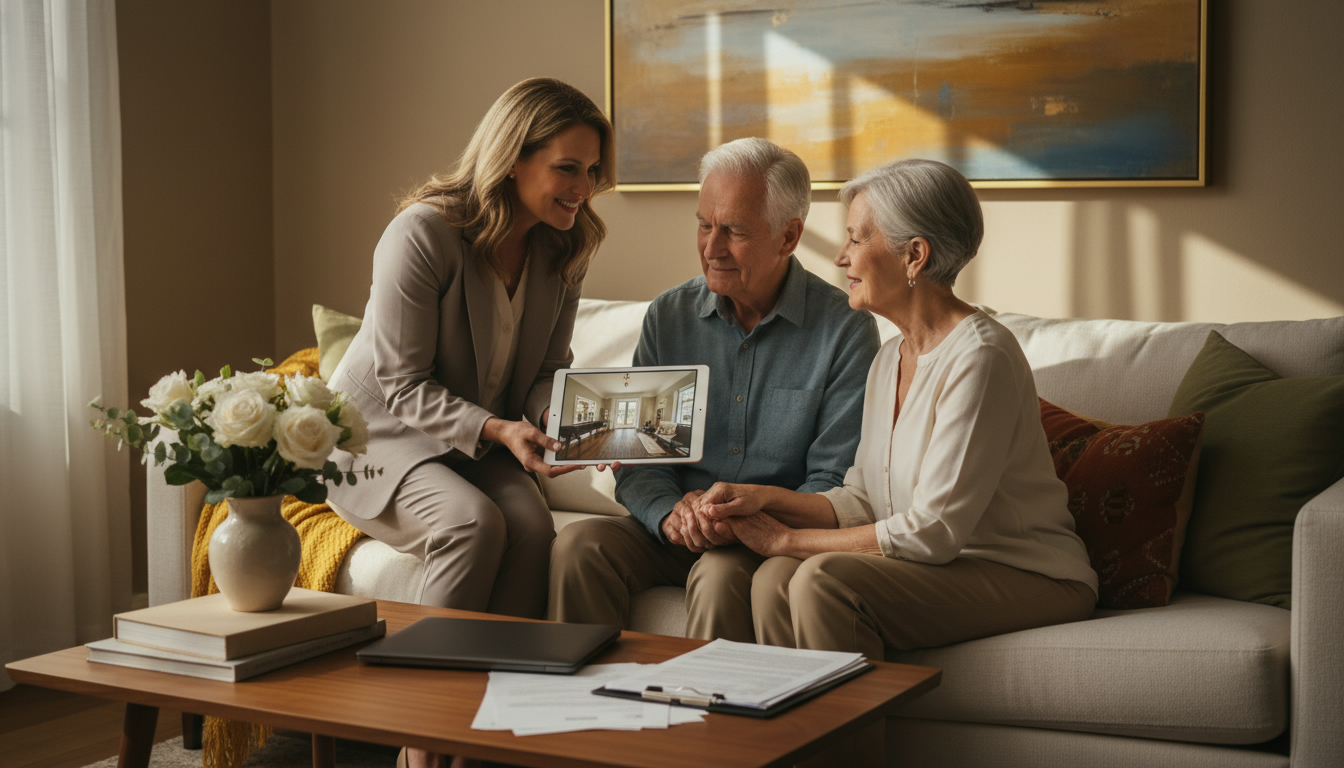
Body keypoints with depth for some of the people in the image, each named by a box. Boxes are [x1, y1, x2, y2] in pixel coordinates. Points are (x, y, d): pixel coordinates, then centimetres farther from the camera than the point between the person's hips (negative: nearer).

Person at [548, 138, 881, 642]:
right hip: (673, 536, 4)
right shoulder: (669, 317, 7)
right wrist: (670, 514, -17)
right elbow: (636, 459, 5)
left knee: (721, 574, -34)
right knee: (578, 544, -23)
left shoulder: (847, 330, -6)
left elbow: (836, 483, -8)